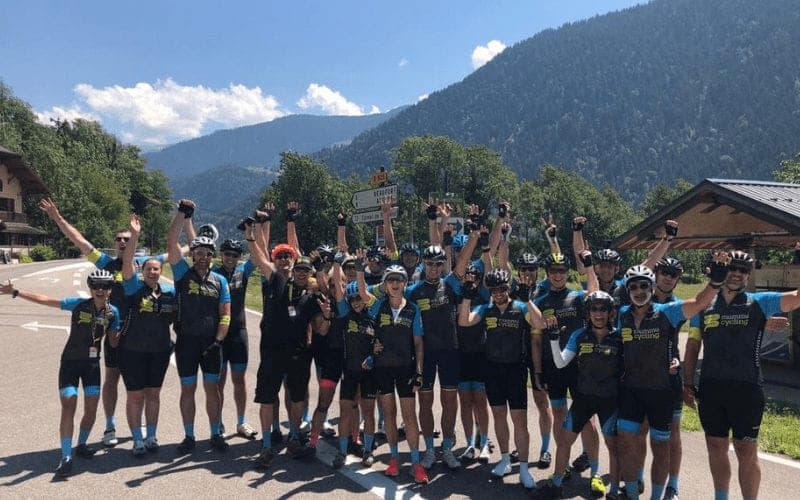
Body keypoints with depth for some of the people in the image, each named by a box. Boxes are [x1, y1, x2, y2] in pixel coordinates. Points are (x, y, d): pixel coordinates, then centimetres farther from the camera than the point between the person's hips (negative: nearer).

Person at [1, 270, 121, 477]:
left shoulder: (113, 312, -6)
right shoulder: (79, 304, -14)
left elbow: (114, 341, 3)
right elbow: (45, 300, -11)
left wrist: (122, 335, -17)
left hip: (92, 363, 3)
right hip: (70, 361, -3)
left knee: (91, 409, 4)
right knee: (68, 407, -10)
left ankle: (81, 445, 27)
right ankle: (66, 457, -6)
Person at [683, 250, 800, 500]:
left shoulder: (759, 302, 1)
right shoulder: (704, 306, 7)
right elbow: (692, 347, 11)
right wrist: (688, 384, 8)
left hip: (747, 389, -2)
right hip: (710, 388, 3)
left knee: (747, 453, 4)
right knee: (716, 449, 14)